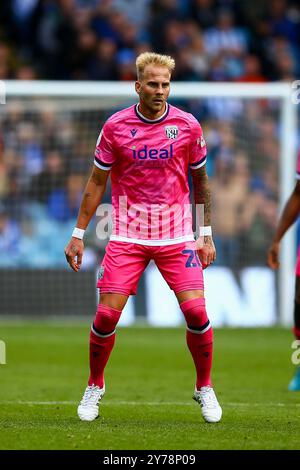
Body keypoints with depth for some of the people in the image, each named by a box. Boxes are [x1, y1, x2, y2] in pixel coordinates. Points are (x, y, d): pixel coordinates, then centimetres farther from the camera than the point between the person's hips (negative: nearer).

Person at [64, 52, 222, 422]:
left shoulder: (187, 125, -1)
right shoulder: (115, 126, -3)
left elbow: (200, 180, 10)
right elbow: (96, 182, 6)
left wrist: (207, 235, 9)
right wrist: (78, 234, 4)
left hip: (177, 236, 0)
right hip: (127, 235, 0)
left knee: (196, 311, -11)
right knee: (107, 314, -7)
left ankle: (204, 388, 10)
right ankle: (95, 386, 16)